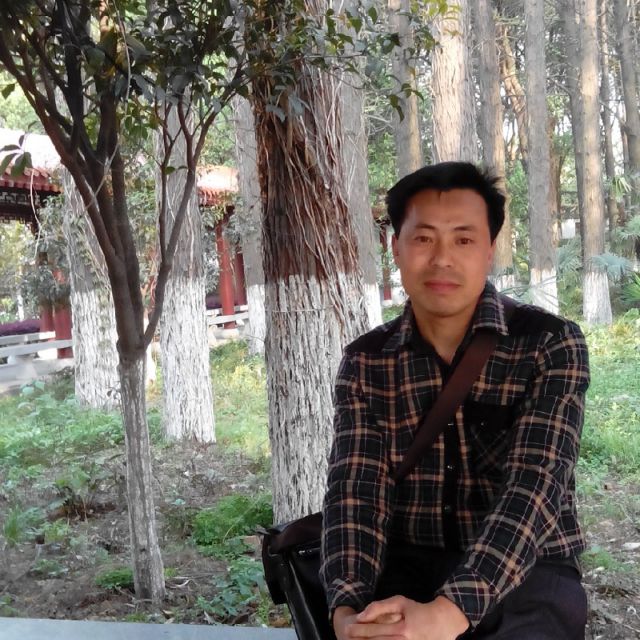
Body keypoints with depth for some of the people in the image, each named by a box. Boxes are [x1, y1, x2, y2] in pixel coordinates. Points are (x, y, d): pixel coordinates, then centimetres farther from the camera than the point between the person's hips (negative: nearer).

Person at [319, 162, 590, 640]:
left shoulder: (551, 344, -7)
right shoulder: (366, 363, 1)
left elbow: (534, 486, -19)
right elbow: (355, 489, -8)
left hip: (528, 575, -2)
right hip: (410, 573, 2)